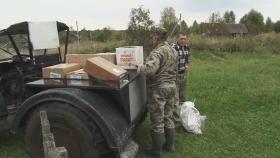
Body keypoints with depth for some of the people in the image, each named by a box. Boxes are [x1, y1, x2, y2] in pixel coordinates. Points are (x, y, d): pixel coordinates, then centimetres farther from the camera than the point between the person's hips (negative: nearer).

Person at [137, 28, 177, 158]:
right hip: (171, 86, 9)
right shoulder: (172, 50, 11)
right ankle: (170, 145, 33)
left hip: (159, 89, -9)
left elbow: (150, 69, -33)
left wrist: (139, 67, -16)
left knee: (157, 122, 3)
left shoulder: (158, 52, -18)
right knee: (168, 118, 19)